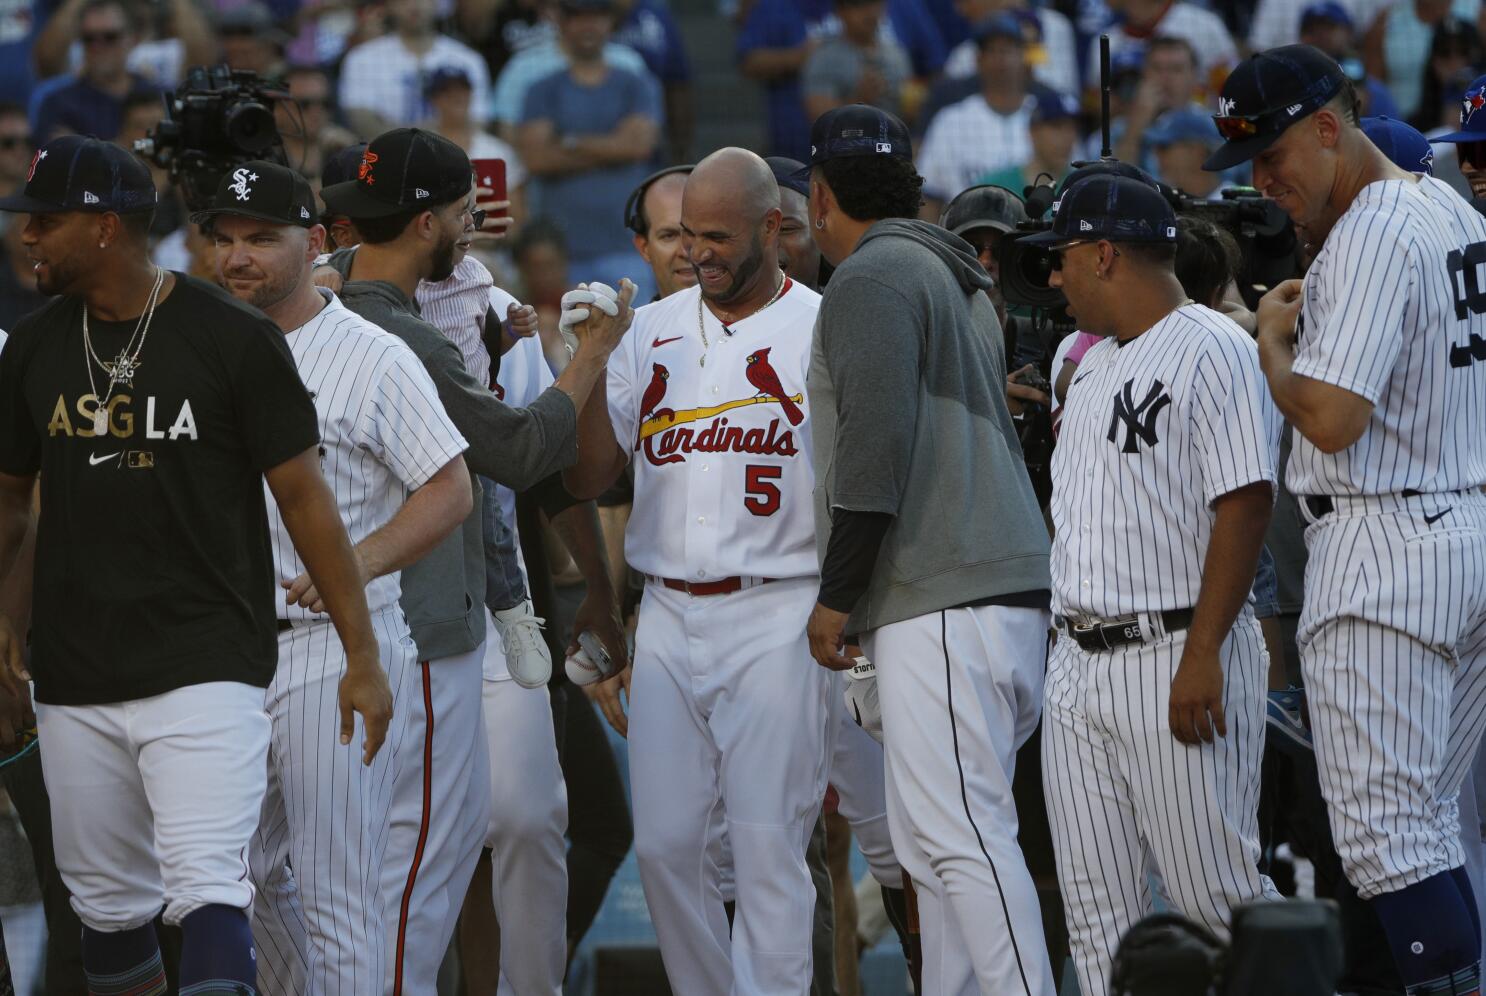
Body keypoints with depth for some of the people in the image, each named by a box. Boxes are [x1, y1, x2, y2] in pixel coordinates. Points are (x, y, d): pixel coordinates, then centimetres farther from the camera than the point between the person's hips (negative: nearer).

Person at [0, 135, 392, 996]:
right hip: (74, 682, 5)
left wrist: (362, 654, -7)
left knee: (208, 894, -17)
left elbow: (305, 496, -4)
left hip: (207, 667, -5)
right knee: (109, 911, 11)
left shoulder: (236, 340, -6)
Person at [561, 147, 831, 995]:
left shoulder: (822, 331, -3)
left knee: (768, 845, -6)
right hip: (669, 616, 5)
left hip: (775, 615, -5)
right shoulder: (652, 330, 10)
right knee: (666, 842, 4)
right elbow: (589, 478, 6)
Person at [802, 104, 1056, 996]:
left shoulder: (872, 277, -5)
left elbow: (875, 446, -16)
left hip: (942, 605, -10)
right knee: (940, 845, 11)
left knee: (963, 837, -15)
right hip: (1012, 586, 10)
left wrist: (837, 596, -11)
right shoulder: (963, 283, 25)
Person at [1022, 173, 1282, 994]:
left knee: (1212, 894, -8)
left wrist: (1202, 656, -22)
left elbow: (1244, 503, -17)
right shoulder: (1095, 363, 19)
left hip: (1177, 657, -9)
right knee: (1096, 899, 6)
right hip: (1078, 663, 9)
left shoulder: (1212, 350, -9)